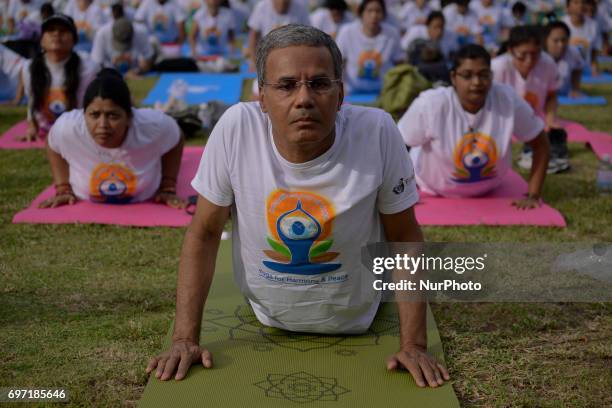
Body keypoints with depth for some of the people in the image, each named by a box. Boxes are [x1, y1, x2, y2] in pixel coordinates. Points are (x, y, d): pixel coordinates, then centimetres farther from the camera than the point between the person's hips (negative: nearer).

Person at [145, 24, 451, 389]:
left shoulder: (377, 132, -26)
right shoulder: (236, 128, -25)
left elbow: (405, 239, -15)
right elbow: (204, 234, -15)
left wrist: (415, 345, -17)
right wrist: (186, 338, -18)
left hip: (355, 329, 0)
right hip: (265, 325, 1)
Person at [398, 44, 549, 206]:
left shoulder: (507, 99, -28)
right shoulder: (430, 104, -33)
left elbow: (540, 143, -15)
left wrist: (533, 195, -17)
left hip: (488, 190, 3)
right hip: (434, 190, -2)